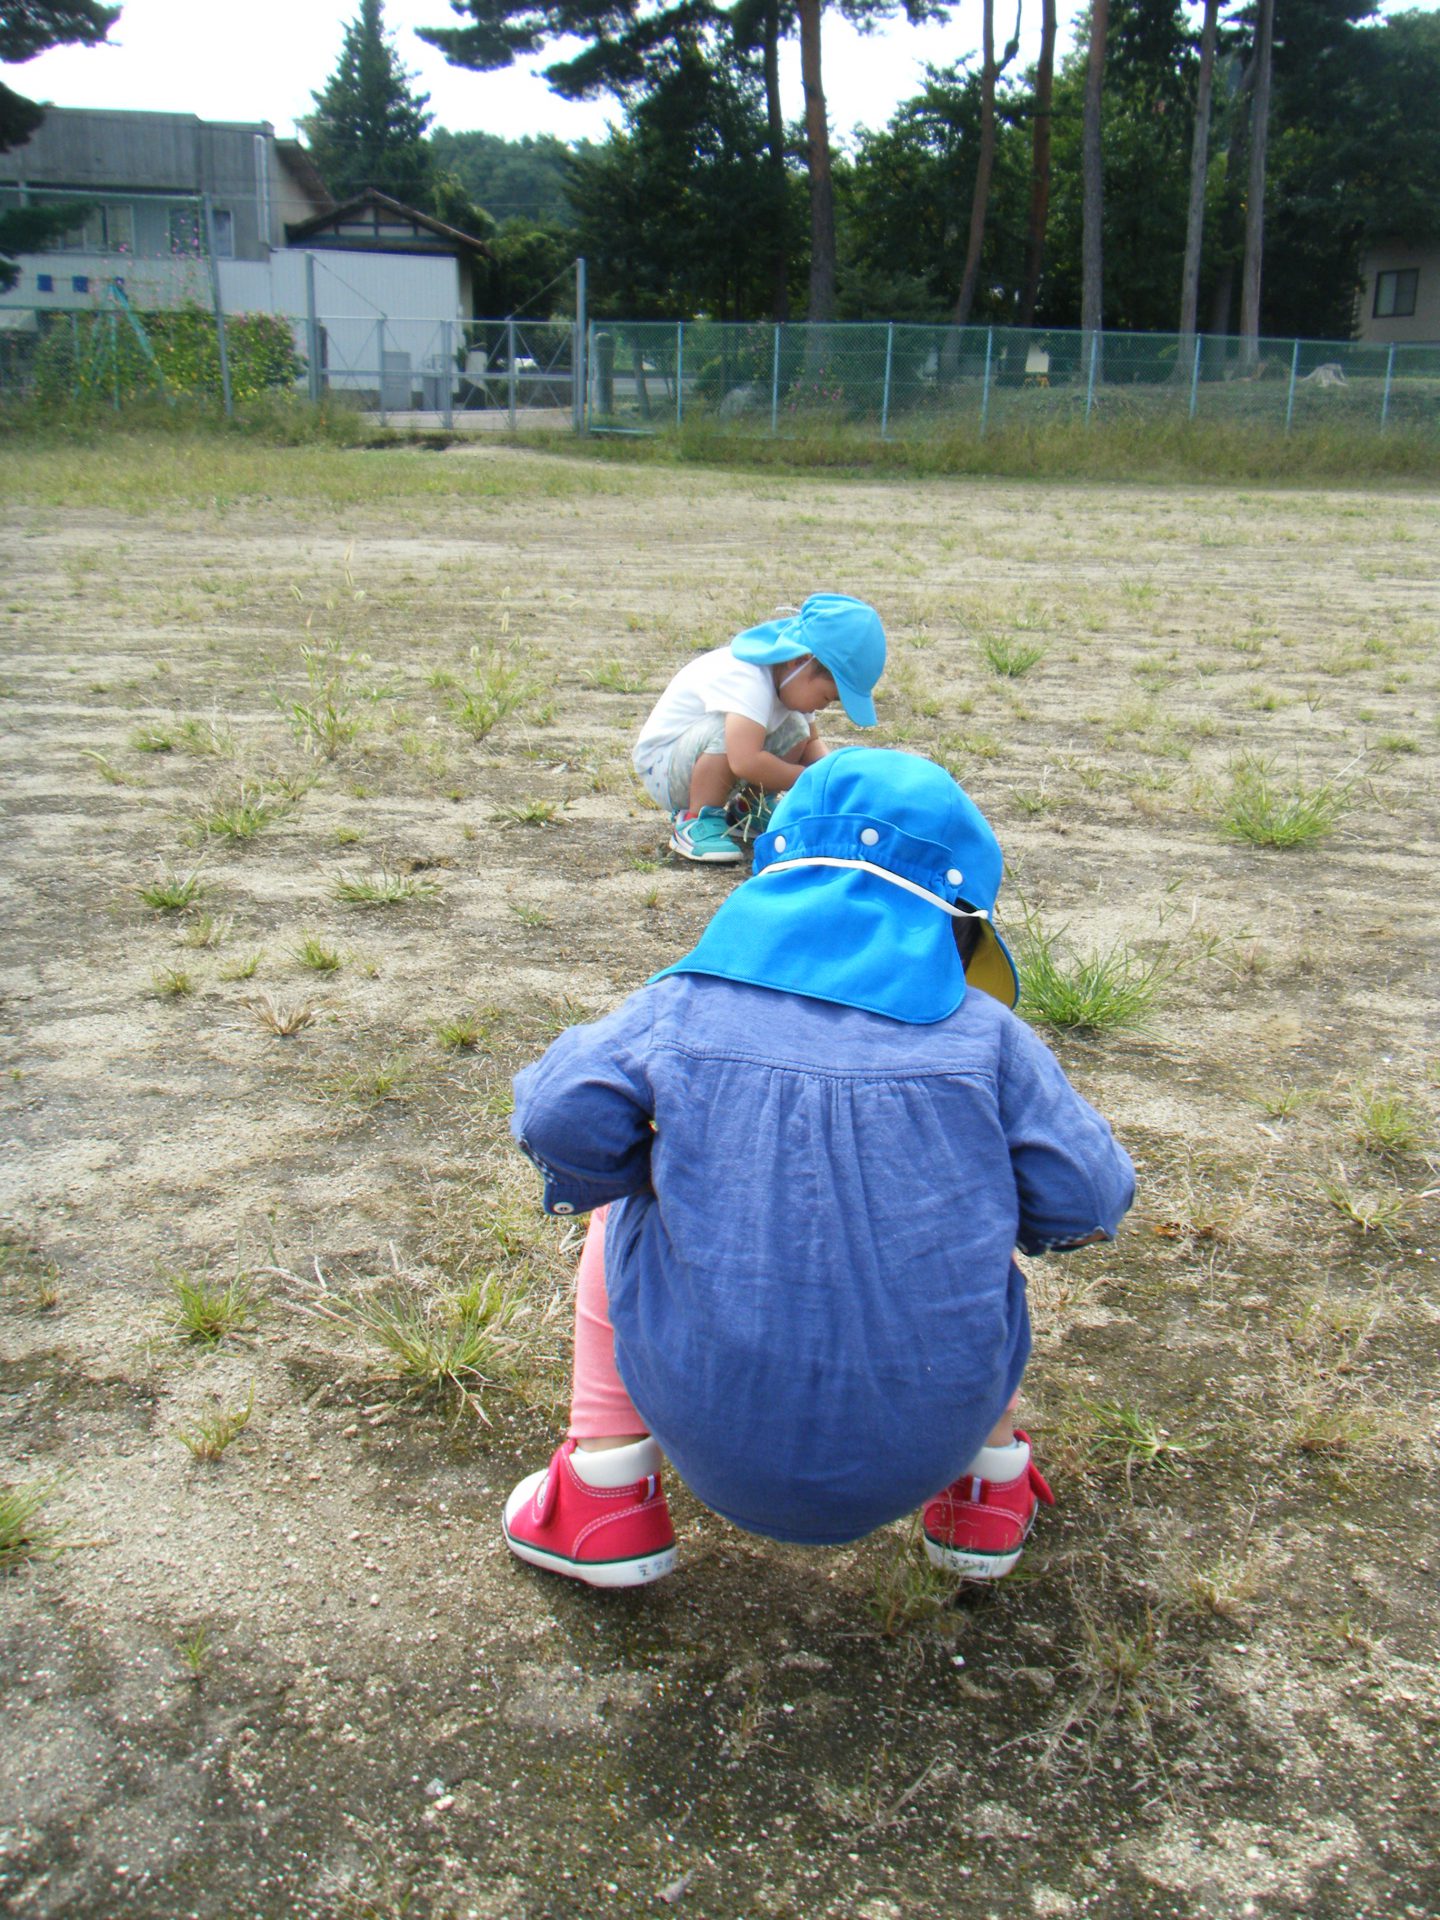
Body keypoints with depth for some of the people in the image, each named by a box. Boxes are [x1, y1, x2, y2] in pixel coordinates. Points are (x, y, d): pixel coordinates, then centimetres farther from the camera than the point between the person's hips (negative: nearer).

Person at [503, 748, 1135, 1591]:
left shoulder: (683, 1007, -2)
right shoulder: (985, 1038, -2)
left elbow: (562, 1118, -13)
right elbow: (1088, 1203, -2)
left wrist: (652, 1168, 9)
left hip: (720, 1449, 0)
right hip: (921, 1454, 1)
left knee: (622, 1208, 24)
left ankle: (604, 1495, 24)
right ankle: (993, 1489, 35)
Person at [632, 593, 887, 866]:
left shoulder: (788, 674, -4)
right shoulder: (748, 681, -33)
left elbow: (812, 741, 8)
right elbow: (746, 761, -46)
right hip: (661, 763, -9)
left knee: (796, 730, -5)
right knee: (728, 732, -36)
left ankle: (749, 810, 9)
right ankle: (695, 822, -19)